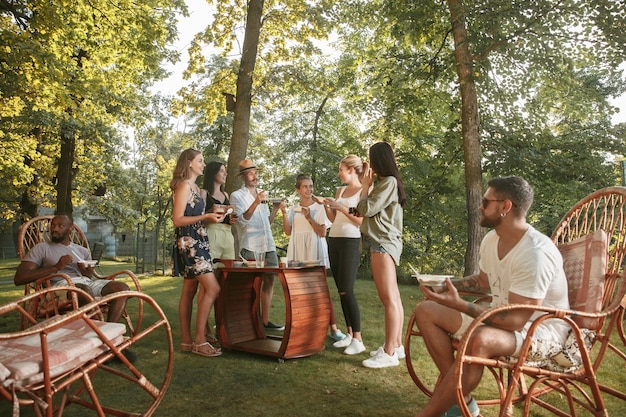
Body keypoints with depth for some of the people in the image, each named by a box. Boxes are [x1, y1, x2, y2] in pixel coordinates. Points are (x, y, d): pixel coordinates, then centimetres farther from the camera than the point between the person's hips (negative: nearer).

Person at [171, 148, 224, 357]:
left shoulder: (195, 187, 17)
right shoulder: (184, 186, -10)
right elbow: (177, 220, -16)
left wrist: (212, 216, 12)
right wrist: (205, 217, -21)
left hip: (197, 241, 10)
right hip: (188, 242, -10)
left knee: (190, 291, 9)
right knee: (212, 288, -13)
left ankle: (186, 340, 14)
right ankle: (199, 339, -7)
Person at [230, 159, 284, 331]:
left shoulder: (262, 194, 19)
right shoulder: (237, 196, 0)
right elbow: (243, 219, -14)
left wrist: (275, 209, 6)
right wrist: (256, 202, -25)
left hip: (269, 245, 7)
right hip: (250, 247, -6)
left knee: (269, 281, 6)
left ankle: (265, 320, 14)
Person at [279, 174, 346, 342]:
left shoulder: (319, 207, 2)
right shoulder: (294, 209, 12)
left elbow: (322, 232, -5)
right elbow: (288, 231, 3)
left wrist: (309, 217, -15)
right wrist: (284, 213, -7)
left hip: (315, 253, -3)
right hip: (298, 253, 3)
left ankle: (333, 328, -5)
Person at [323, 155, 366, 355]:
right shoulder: (340, 190, 15)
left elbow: (362, 221, -12)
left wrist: (342, 208, -15)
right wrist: (326, 206, 1)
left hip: (350, 242, -7)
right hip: (334, 241, 7)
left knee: (346, 290, -12)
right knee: (341, 290, 7)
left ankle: (358, 339, -7)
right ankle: (349, 333, 15)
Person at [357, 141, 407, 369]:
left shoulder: (389, 182, -11)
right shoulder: (386, 182, 19)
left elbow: (366, 209, -14)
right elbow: (366, 210, 15)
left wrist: (365, 186, -2)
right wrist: (368, 186, 12)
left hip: (383, 244, -11)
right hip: (383, 243, 11)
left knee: (389, 299, -10)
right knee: (393, 298, 13)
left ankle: (389, 352, -8)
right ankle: (396, 345, 20)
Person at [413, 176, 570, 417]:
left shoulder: (535, 253, -28)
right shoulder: (491, 240, -1)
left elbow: (515, 321, -30)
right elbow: (484, 281, 18)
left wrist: (459, 304, -31)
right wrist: (450, 285, 0)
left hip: (541, 330, -9)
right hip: (502, 318, 9)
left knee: (480, 340, -41)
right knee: (426, 311, -1)